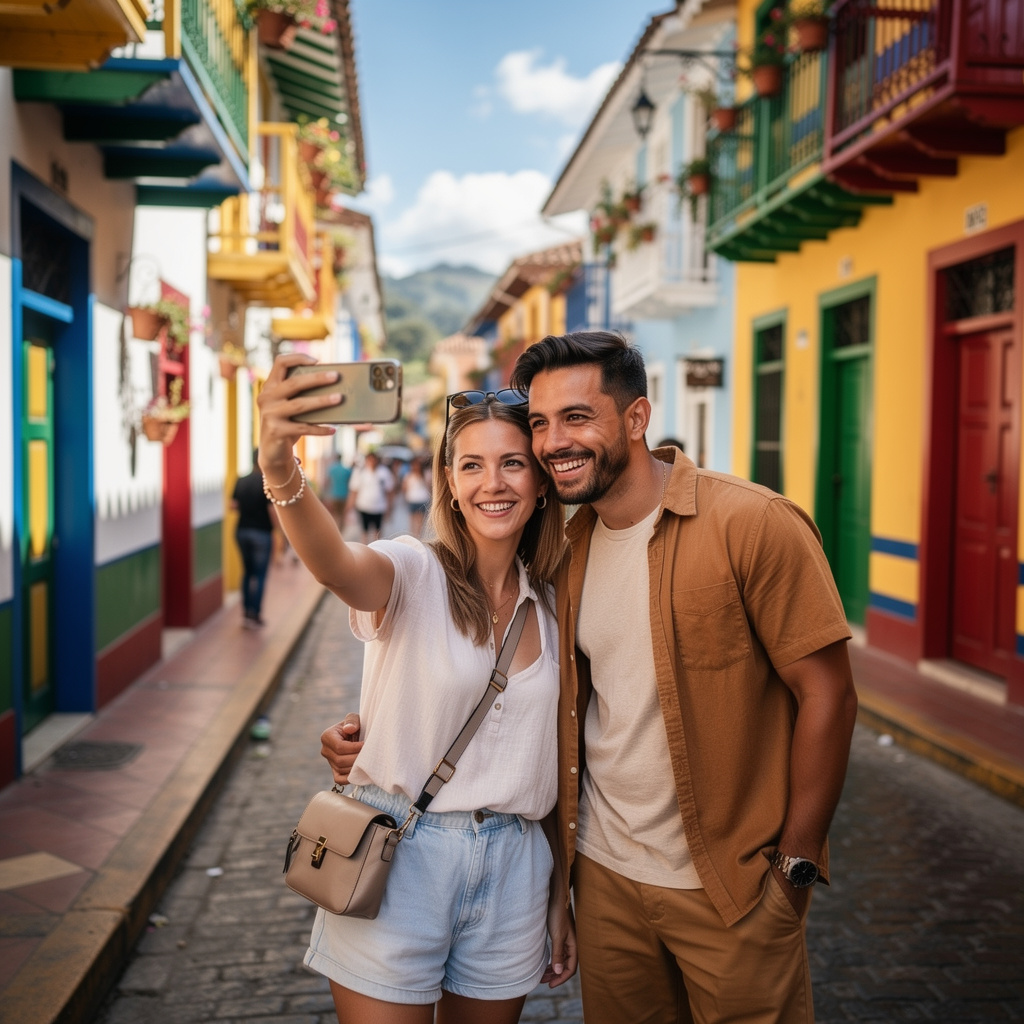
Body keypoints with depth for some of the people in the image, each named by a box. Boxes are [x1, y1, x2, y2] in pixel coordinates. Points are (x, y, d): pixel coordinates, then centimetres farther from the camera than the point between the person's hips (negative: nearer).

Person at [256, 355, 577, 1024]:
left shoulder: (553, 609, 5)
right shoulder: (415, 575, -10)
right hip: (398, 854, -4)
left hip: (512, 866, 4)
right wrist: (281, 474, -55)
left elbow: (548, 767, 12)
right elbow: (337, 565, -35)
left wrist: (561, 902, 15)